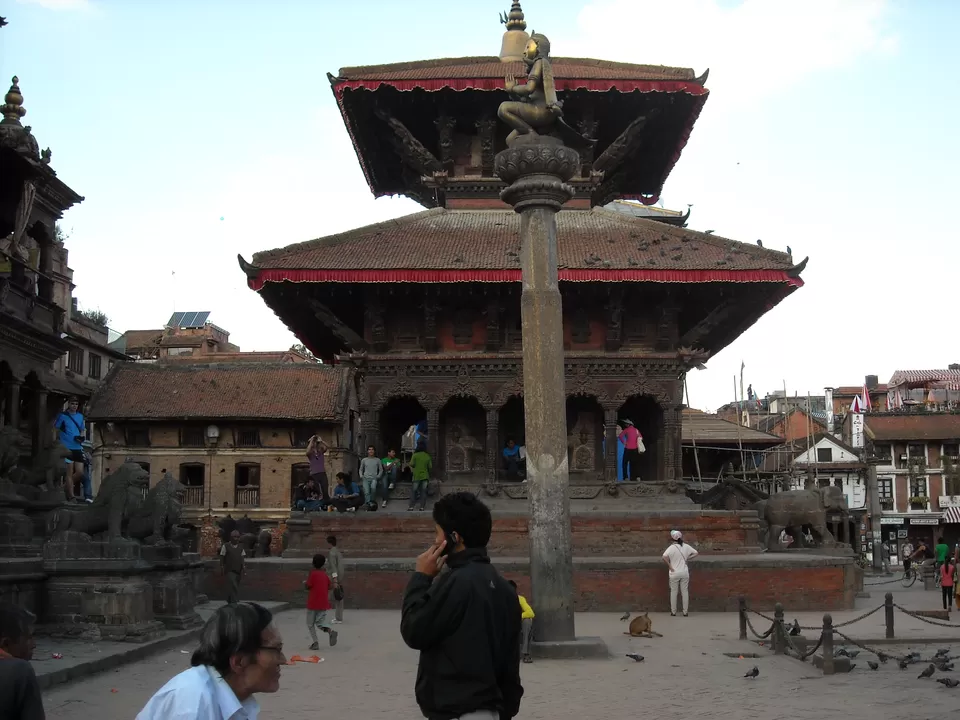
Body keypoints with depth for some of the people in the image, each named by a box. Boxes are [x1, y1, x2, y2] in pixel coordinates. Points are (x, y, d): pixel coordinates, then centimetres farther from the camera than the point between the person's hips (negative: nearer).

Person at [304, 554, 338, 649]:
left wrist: (305, 582, 11)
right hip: (324, 604, 5)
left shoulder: (313, 573, -10)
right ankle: (330, 630, -20)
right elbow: (328, 587, 14)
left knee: (310, 624, 9)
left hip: (313, 603, -5)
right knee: (320, 622, 10)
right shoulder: (325, 575, 7)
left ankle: (315, 642, 0)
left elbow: (307, 586, -10)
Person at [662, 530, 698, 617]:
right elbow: (696, 553, 3)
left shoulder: (671, 547, -12)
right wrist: (687, 559, 4)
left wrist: (669, 566, -15)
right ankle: (685, 612, 11)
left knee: (673, 592, 7)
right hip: (685, 572, 3)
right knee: (685, 592, 9)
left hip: (674, 573, -3)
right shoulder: (686, 546, 0)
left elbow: (664, 557, -26)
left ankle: (673, 612, 10)